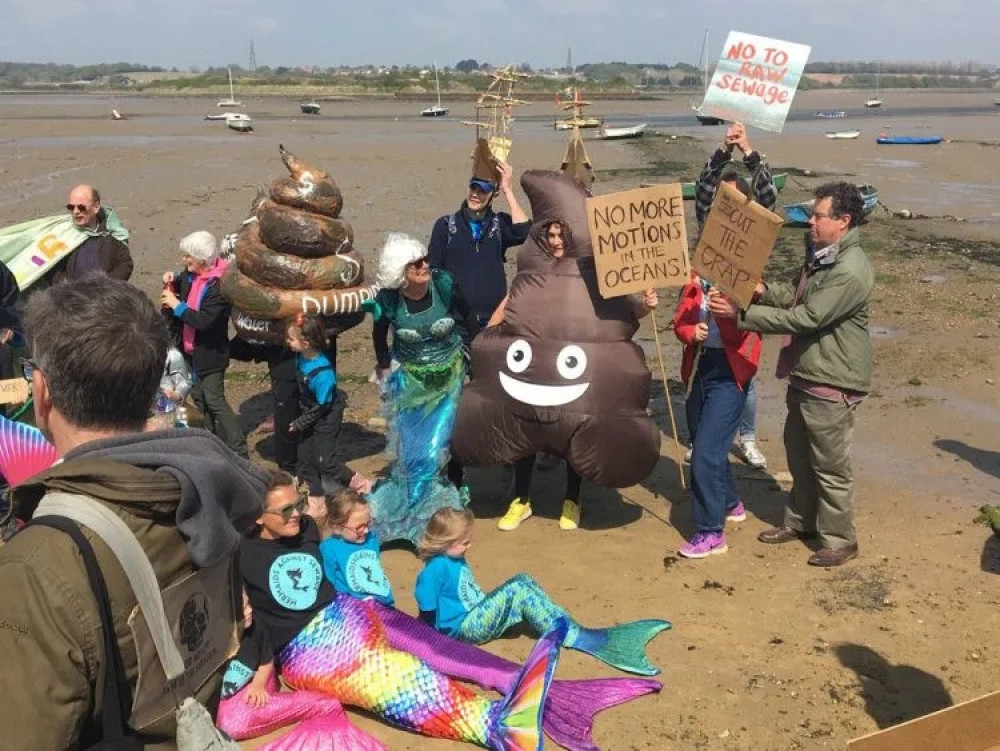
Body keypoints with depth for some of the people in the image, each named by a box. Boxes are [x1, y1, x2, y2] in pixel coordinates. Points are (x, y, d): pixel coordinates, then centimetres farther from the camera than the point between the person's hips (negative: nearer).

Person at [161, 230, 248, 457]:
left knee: (214, 400, -7)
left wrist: (176, 305, -22)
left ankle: (238, 451, -2)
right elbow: (182, 283, 24)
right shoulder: (191, 275, 0)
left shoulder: (219, 285, -24)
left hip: (210, 353, -9)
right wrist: (172, 279, 1)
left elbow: (203, 320, -32)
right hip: (192, 350, 9)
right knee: (199, 396, 17)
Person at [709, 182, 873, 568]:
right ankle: (801, 521, 38)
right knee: (798, 453, 21)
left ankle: (839, 539, 20)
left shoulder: (850, 272, -25)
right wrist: (763, 289, -5)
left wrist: (741, 314, -27)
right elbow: (797, 297, 15)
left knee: (829, 464, 4)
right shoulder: (819, 256, 7)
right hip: (804, 374, 10)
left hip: (831, 383, -10)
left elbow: (804, 318, -28)